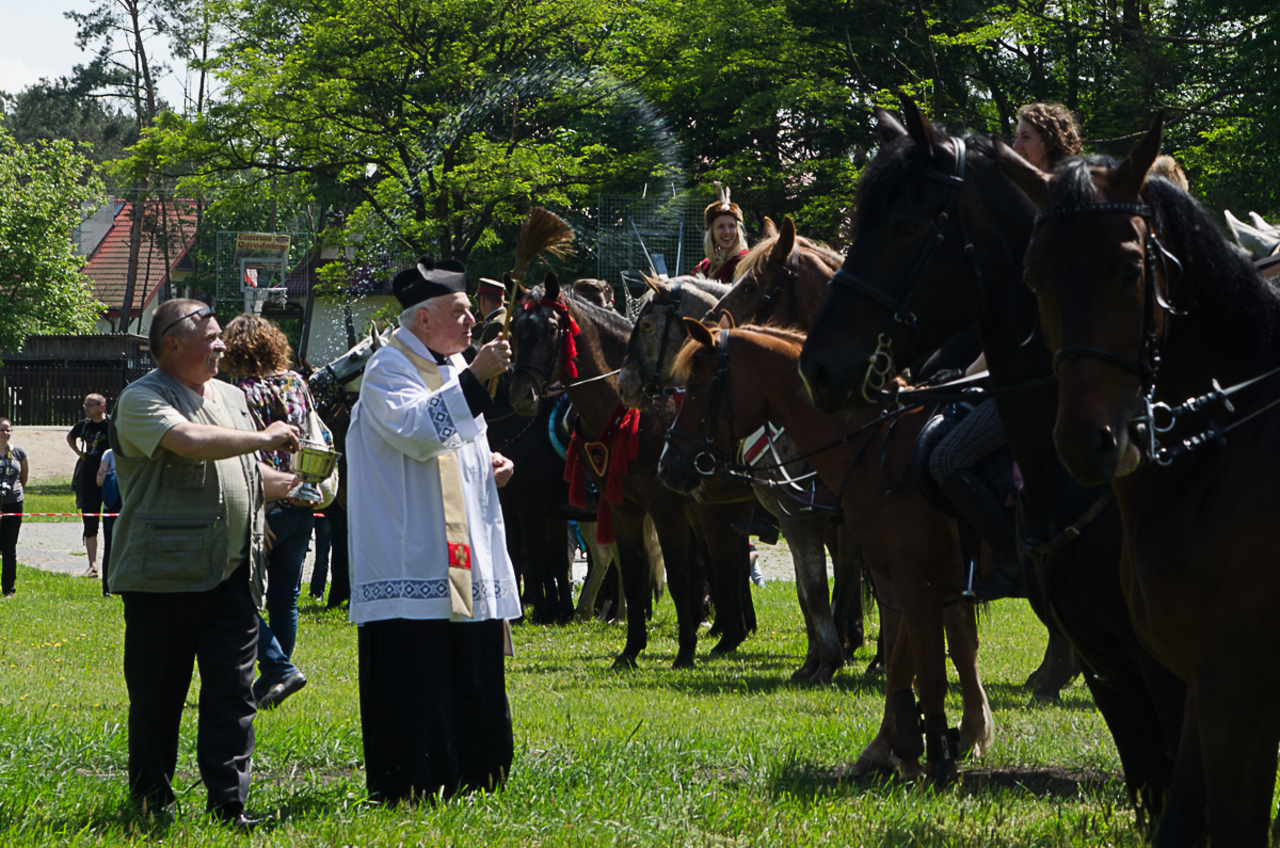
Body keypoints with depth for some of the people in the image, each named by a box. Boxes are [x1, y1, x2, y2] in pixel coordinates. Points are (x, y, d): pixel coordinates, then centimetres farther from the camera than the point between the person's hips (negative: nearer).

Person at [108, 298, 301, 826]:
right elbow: (192, 442, -25)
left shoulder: (231, 397, 18)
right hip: (164, 577, -6)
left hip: (233, 573, 6)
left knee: (232, 693, -2)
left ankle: (228, 804, -2)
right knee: (157, 697, 3)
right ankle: (151, 800, 18)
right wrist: (265, 439, -14)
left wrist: (293, 484, 9)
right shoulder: (142, 400, -7)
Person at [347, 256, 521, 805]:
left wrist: (490, 460, 11)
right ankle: (408, 788, -4)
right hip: (411, 563, -9)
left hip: (463, 559, 9)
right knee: (413, 673, -9)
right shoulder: (389, 369, -9)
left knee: (472, 673, 11)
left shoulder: (451, 366, 18)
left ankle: (470, 775, 20)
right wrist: (474, 379, -28)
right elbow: (415, 429, -27)